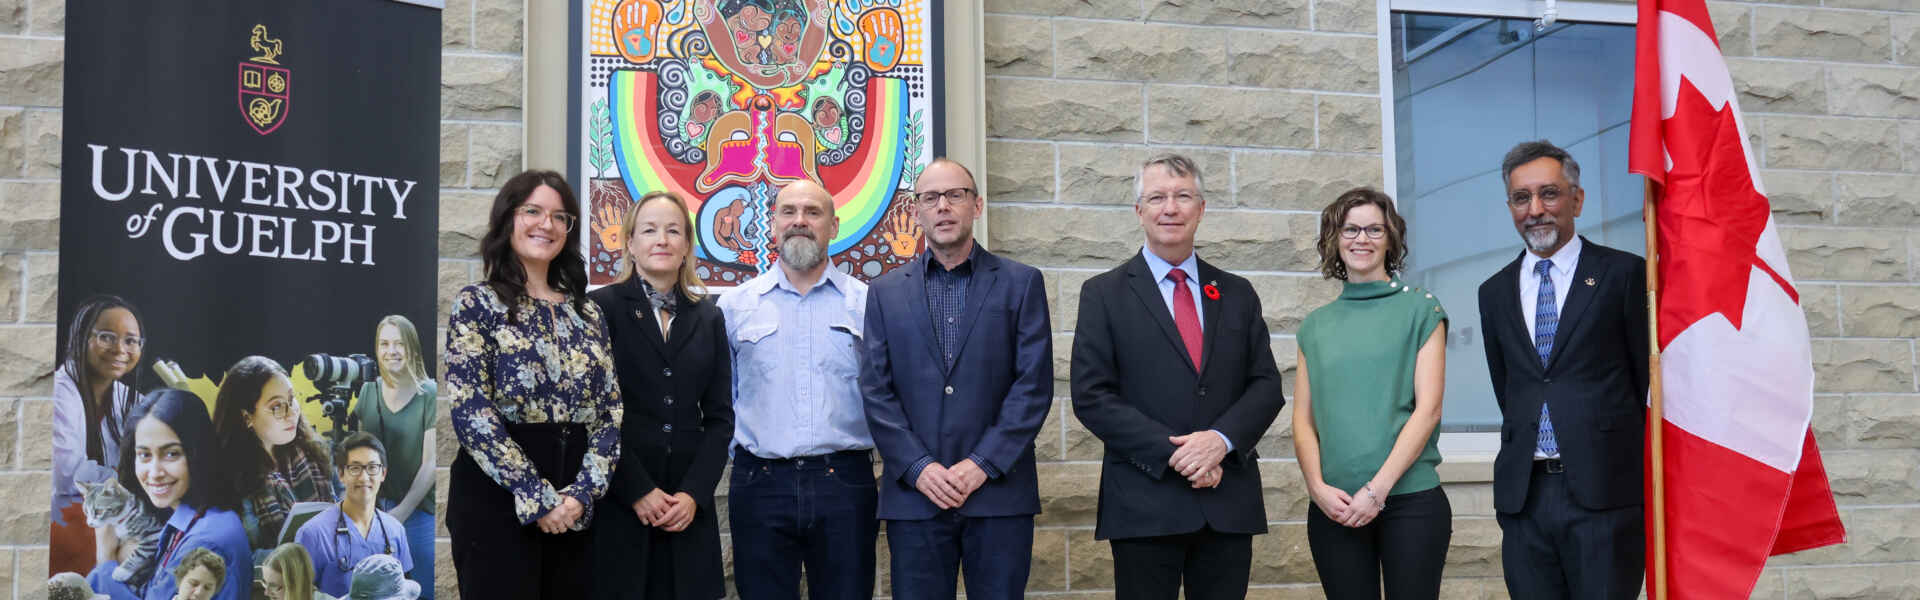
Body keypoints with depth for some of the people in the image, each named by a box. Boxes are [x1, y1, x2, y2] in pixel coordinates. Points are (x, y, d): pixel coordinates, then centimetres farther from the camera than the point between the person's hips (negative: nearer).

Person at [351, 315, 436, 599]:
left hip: (417, 510, -4)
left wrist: (400, 513, -13)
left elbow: (430, 461, -9)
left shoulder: (429, 394, -7)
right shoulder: (369, 391, 5)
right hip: (374, 508, 4)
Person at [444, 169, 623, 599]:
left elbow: (611, 414, 6)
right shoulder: (477, 304, -2)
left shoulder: (587, 314, 11)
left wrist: (582, 492, -9)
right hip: (496, 498, -4)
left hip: (573, 508, 5)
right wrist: (535, 496, -15)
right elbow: (472, 412, -12)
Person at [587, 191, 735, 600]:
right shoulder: (601, 308, 0)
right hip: (616, 504, -3)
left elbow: (719, 416, 9)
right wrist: (638, 491, -12)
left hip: (688, 507, 3)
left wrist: (694, 493, -4)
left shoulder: (708, 317, 12)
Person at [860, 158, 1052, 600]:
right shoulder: (886, 292, 11)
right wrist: (919, 468, -8)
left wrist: (983, 464, -10)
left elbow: (1034, 384, -2)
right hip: (915, 494, 1)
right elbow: (876, 391, 4)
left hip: (999, 491, -1)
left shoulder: (1021, 283, 6)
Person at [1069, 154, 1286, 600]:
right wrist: (1171, 452, -13)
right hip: (1144, 507, -3)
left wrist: (1222, 439, -10)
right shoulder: (1104, 294, 4)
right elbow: (1091, 396, -4)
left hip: (1229, 504, 3)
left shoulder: (1238, 294, 14)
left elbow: (1267, 384, 9)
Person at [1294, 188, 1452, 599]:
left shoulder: (1420, 310, 5)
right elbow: (1303, 419, 8)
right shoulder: (1316, 326, 13)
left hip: (1410, 499, -2)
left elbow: (1428, 408, -3)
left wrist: (1377, 489, -11)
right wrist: (1318, 487, -8)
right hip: (1335, 508, 3)